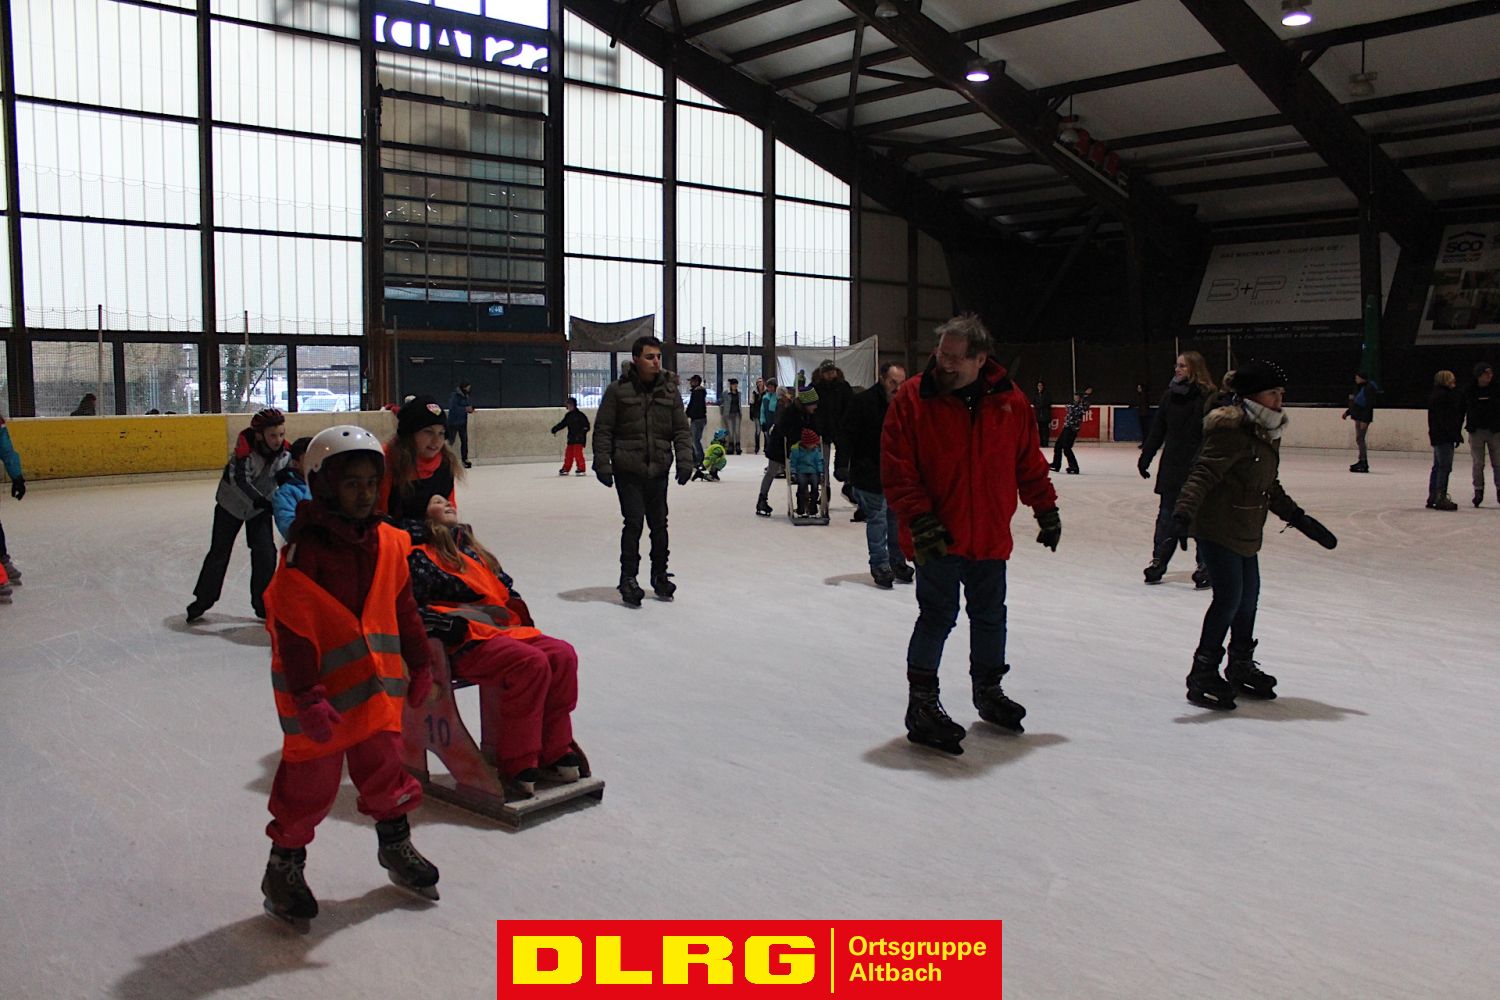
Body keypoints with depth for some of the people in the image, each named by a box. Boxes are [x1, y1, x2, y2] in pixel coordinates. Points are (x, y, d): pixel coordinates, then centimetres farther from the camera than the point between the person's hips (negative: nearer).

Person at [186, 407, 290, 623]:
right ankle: (202, 600, 24)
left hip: (261, 506, 3)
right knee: (219, 551, 7)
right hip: (232, 502, -2)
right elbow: (240, 480, -42)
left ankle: (263, 604, 6)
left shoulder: (284, 451, -21)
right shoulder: (246, 448, -33)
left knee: (265, 552, -7)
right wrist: (261, 502, -55)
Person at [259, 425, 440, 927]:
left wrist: (418, 664, 17)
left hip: (376, 679, 6)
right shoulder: (305, 551, -18)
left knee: (383, 760, 17)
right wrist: (308, 697, -21)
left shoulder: (389, 543, 2)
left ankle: (395, 844, 36)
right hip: (320, 686, -6)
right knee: (311, 778, 3)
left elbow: (403, 608, 13)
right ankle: (284, 866, 23)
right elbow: (292, 629, -19)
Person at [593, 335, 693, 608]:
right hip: (627, 471, -4)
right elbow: (602, 430, -4)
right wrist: (602, 463, -10)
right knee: (634, 522, -8)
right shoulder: (618, 390, -5)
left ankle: (660, 576, 25)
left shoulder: (669, 391, 6)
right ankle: (628, 579, 4)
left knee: (659, 524, 10)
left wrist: (684, 460, -5)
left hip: (658, 471, 4)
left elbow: (681, 429, 7)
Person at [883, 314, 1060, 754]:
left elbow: (1030, 464, 11)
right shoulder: (913, 398, -10)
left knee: (990, 616, 17)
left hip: (990, 536, 4)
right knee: (938, 616, -3)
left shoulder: (1010, 401, 0)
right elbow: (896, 470, -12)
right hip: (937, 537, -4)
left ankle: (988, 690, 38)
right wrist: (921, 520, -18)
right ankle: (921, 705, 12)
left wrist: (1047, 510, 13)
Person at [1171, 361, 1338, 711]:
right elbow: (1203, 474, -28)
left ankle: (1241, 667, 35)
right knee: (1229, 597, -10)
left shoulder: (1266, 434, 12)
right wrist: (1184, 511, -42)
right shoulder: (1230, 432, -19)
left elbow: (1270, 488, 21)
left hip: (1247, 533, 10)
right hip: (1217, 529, -10)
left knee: (1248, 597, 17)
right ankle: (1203, 675, 1)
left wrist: (1300, 519, 22)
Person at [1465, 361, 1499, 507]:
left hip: (1495, 432, 0)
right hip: (1476, 432, 0)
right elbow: (1461, 413, 3)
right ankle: (1478, 491, 12)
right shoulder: (1469, 392, 0)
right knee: (1478, 464, 3)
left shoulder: (1496, 390, 0)